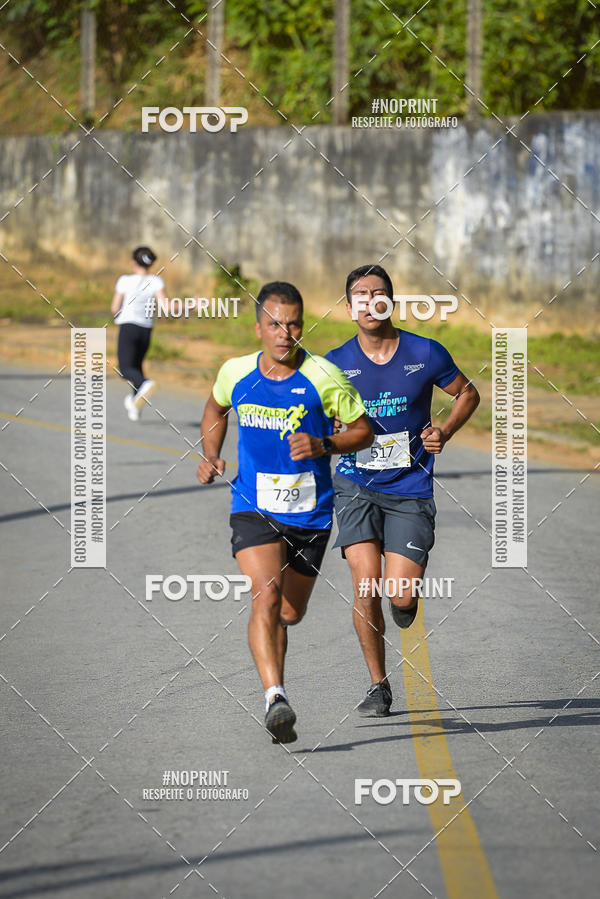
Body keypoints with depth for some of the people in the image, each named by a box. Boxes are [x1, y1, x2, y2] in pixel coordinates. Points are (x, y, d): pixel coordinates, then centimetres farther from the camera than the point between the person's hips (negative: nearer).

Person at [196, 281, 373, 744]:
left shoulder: (323, 377, -8)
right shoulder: (236, 372, -1)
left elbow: (363, 430, 0)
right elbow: (216, 410, 22)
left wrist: (323, 446, -18)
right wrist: (210, 456, 7)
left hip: (310, 513, 0)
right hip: (253, 509, 0)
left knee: (290, 613, 12)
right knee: (266, 596, -23)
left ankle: (272, 667, 43)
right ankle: (275, 698, -32)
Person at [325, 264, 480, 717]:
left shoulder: (426, 354, -5)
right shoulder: (336, 364, -3)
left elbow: (468, 394, 12)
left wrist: (444, 432, -4)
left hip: (410, 491, 0)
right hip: (357, 487, 0)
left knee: (400, 596, -9)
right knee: (366, 587, -14)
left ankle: (408, 595, 31)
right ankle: (378, 685, 3)